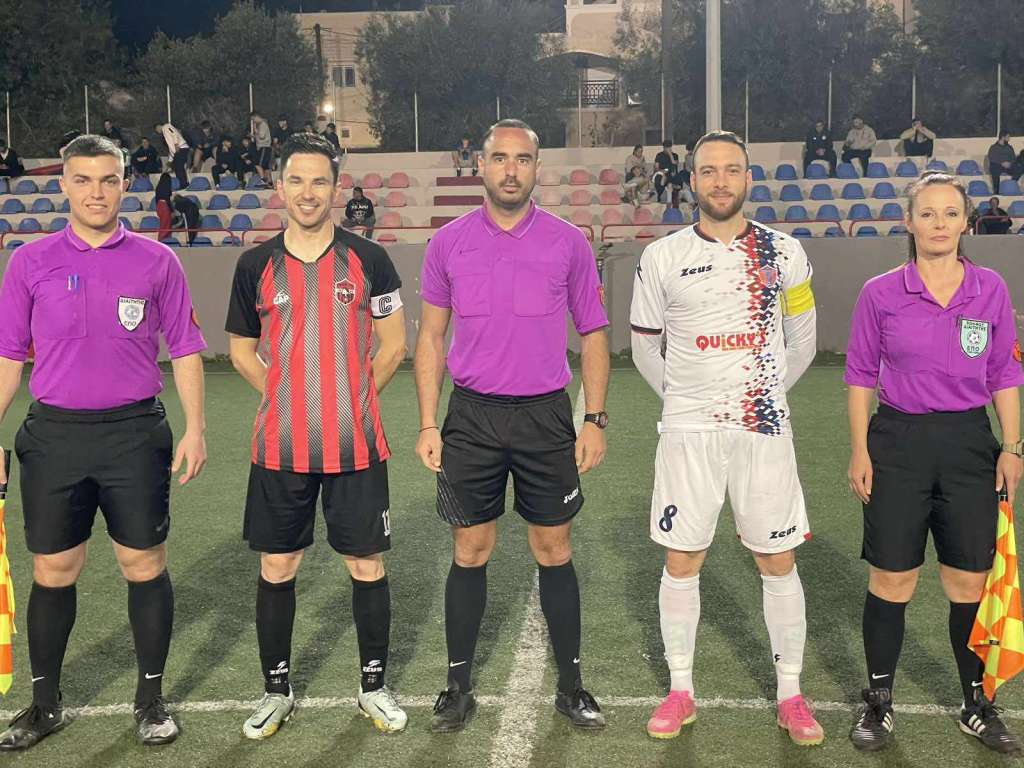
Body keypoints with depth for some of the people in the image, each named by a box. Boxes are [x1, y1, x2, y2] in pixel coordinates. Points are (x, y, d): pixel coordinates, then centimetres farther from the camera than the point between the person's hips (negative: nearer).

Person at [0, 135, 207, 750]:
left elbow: (185, 349, 4)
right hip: (54, 434, 1)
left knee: (146, 565, 4)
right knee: (53, 572, 7)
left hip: (135, 433, -1)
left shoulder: (157, 261, 2)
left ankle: (152, 699, 19)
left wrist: (195, 430, -3)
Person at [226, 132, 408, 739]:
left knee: (367, 564, 6)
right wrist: (288, 395, 5)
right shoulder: (256, 265, 4)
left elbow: (394, 344, 7)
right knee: (276, 567, 9)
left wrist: (352, 395, 2)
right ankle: (277, 689, 26)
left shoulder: (368, 259, 0)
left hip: (356, 445, -1)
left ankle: (375, 686, 24)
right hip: (279, 448, 1)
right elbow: (242, 348, 15)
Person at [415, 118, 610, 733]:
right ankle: (459, 687, 19)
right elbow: (431, 336, 7)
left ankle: (571, 686, 20)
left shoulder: (569, 242, 1)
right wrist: (428, 423, 1)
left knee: (555, 550, 6)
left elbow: (593, 333, 6)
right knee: (470, 552, 6)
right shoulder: (449, 242, 3)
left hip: (546, 416, 0)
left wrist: (596, 420, -1)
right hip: (471, 415, 1)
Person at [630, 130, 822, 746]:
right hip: (688, 431, 0)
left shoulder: (783, 252, 2)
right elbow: (644, 346, 12)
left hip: (764, 430, 0)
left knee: (779, 563, 5)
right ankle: (681, 691, 21)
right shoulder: (662, 257, 1)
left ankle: (791, 694, 20)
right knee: (681, 562, 5)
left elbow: (802, 341, 13)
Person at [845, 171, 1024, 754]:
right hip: (898, 443, -1)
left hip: (969, 444, 2)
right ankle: (879, 702, 19)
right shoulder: (881, 293, -2)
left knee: (970, 581, 7)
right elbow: (861, 374, 2)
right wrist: (859, 450, -2)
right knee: (892, 579, 3)